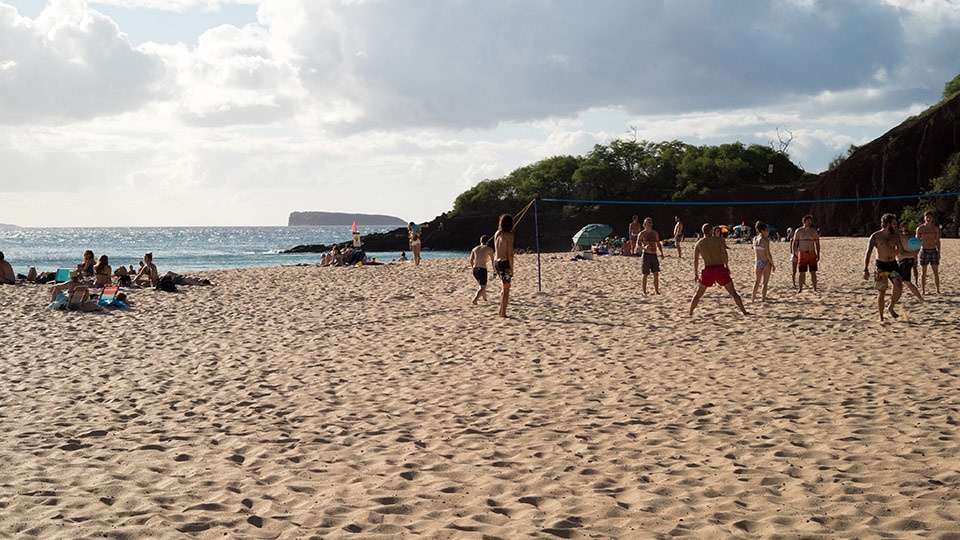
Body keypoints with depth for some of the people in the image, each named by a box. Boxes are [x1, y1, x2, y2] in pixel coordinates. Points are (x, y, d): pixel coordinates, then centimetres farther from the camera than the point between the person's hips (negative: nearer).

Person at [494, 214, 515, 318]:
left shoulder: (497, 234, 10)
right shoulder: (509, 235, -13)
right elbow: (510, 254, -15)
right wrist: (512, 268, -9)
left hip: (496, 262, 7)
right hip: (505, 263, -7)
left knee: (505, 287, 21)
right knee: (506, 289, 3)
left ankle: (501, 311, 22)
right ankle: (503, 313, 5)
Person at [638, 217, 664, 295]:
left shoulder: (655, 233, 12)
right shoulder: (642, 234, -4)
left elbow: (658, 244, 20)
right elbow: (638, 245, -7)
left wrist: (661, 252, 7)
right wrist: (644, 247, -27)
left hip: (654, 255, 5)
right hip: (646, 255, -5)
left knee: (656, 274, 4)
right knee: (645, 275, 0)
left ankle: (657, 291, 12)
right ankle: (644, 292, 8)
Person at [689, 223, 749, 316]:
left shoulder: (698, 244, 10)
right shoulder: (719, 239, 5)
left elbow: (695, 260, 6)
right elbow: (724, 253, -7)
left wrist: (695, 274, 14)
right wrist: (727, 266, 4)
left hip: (708, 270, 1)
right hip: (720, 268, -1)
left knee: (698, 294, 15)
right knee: (733, 292, 8)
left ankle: (690, 313, 14)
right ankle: (744, 311, 8)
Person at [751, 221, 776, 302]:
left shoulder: (755, 239, 4)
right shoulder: (765, 240, -15)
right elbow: (768, 254, -17)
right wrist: (773, 264, -10)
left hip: (757, 262, 6)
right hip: (766, 262, -6)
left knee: (757, 281, 23)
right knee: (765, 282, 3)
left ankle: (753, 297, 27)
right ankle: (763, 298, 2)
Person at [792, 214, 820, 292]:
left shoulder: (814, 231, 6)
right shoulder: (798, 231, 3)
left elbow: (817, 244, 8)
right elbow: (795, 243, 5)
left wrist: (818, 254, 1)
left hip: (812, 254, 1)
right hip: (802, 253, -1)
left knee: (813, 272, 0)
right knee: (802, 272, 0)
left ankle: (815, 289, 4)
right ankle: (800, 288, 7)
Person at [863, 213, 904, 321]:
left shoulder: (896, 236, 7)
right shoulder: (875, 236, -6)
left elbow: (899, 251, 16)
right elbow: (868, 253, -11)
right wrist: (866, 269, -21)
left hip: (893, 265, 3)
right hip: (881, 266, -3)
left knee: (899, 288, -12)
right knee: (881, 292, -1)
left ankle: (891, 308, 14)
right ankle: (881, 317, 12)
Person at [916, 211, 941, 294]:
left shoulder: (936, 228, 5)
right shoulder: (920, 229, 0)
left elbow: (938, 241, 7)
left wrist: (939, 253, -1)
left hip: (933, 251, 2)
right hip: (924, 251, -1)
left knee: (936, 272, 1)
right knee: (923, 272, 1)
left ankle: (938, 290, 5)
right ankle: (923, 291, 5)